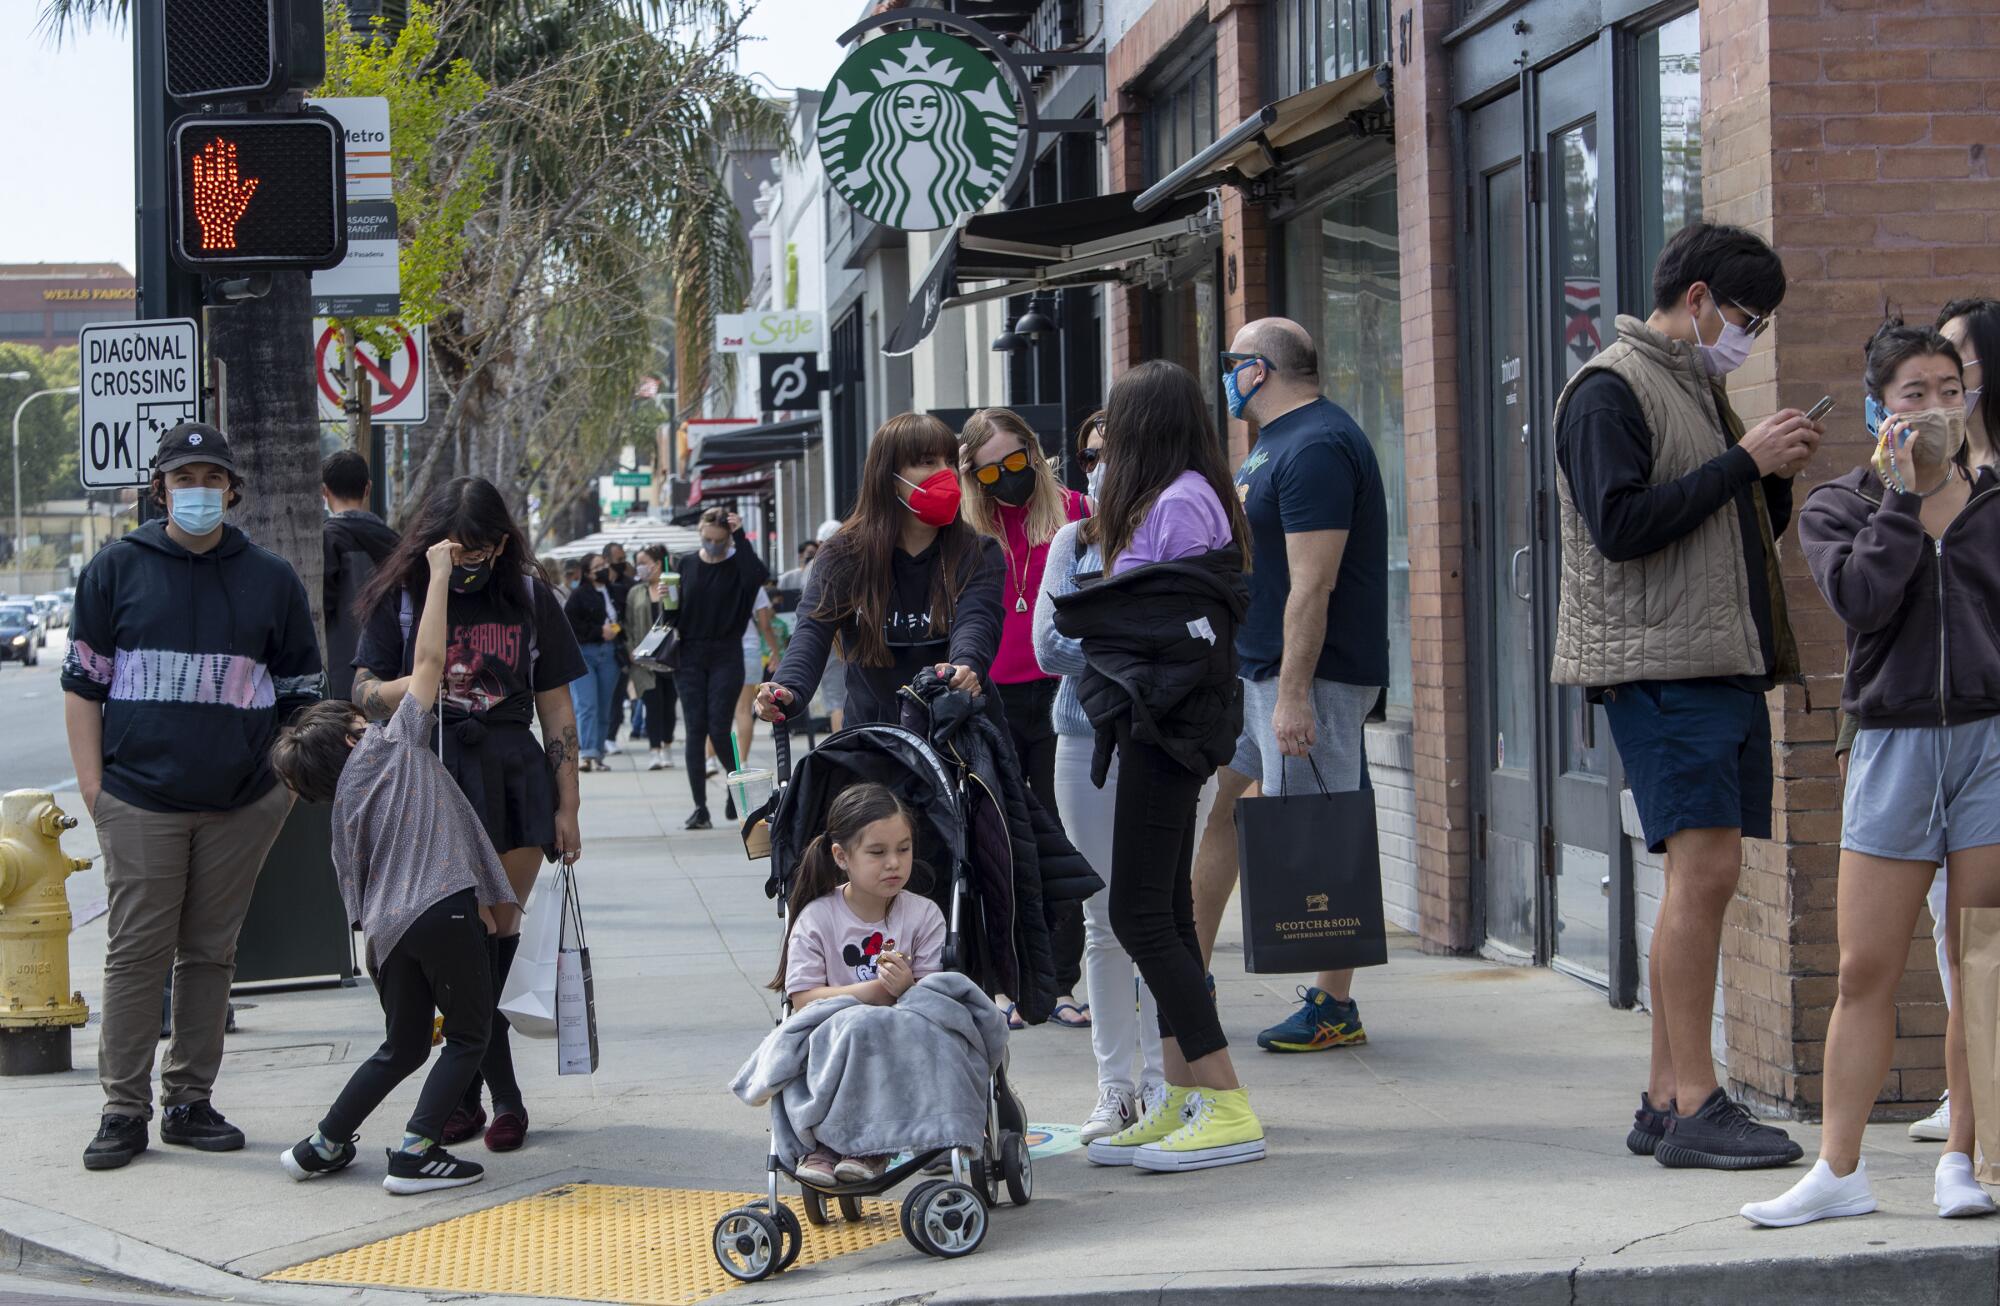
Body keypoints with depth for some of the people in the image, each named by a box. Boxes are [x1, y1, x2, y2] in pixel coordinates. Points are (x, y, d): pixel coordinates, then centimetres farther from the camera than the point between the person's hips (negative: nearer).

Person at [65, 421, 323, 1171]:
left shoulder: (271, 581, 9)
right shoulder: (118, 569, 5)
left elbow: (301, 693, 15)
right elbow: (83, 683, 5)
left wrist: (287, 780, 6)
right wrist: (92, 784, -2)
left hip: (240, 803, 2)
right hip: (140, 801, -2)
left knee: (211, 953, 7)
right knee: (136, 954, -2)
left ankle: (190, 1101, 16)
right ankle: (125, 1108, 3)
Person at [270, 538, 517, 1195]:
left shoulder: (344, 810, 19)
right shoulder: (396, 742, 5)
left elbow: (355, 891, 16)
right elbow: (428, 660, 2)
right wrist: (440, 570, 7)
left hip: (387, 927, 7)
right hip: (445, 907, -6)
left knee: (403, 1045, 22)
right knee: (469, 1036, 4)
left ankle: (323, 1145, 22)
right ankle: (416, 1153, -6)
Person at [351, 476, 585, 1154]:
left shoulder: (529, 597, 8)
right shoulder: (402, 596, 5)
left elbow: (556, 708, 10)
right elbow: (363, 692, 5)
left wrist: (566, 805, 8)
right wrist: (410, 687, -17)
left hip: (512, 774, 1)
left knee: (500, 927, -1)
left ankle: (465, 1087, 9)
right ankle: (502, 1092, 3)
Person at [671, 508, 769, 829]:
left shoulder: (738, 564, -1)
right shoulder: (687, 564, 8)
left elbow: (760, 575, -25)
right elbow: (675, 611, 13)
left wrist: (740, 538, -22)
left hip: (726, 657, -3)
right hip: (690, 658, 3)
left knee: (719, 730, -8)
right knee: (695, 730, -1)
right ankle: (700, 806, 1)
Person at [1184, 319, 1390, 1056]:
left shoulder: (1316, 448, -17)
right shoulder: (1274, 442, 16)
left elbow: (1312, 585, -23)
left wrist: (1294, 695, -26)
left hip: (1311, 675, -11)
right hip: (1248, 667, 11)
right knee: (1210, 802, 13)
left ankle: (1335, 1008, 0)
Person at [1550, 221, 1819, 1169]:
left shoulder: (1700, 389, 22)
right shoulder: (1612, 390, -6)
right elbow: (1620, 524, -18)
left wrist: (1778, 476, 8)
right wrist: (1742, 463, -14)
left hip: (1726, 665, 9)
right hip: (1660, 666, -9)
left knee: (1699, 879, 7)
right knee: (1705, 867, -14)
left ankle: (1665, 1101, 11)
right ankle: (1694, 1106, -13)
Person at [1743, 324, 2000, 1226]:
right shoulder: (1837, 508, 5)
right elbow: (1862, 598, -13)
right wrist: (1903, 494, -9)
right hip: (1893, 745, 0)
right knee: (1865, 972, 0)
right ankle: (1839, 1170, 6)